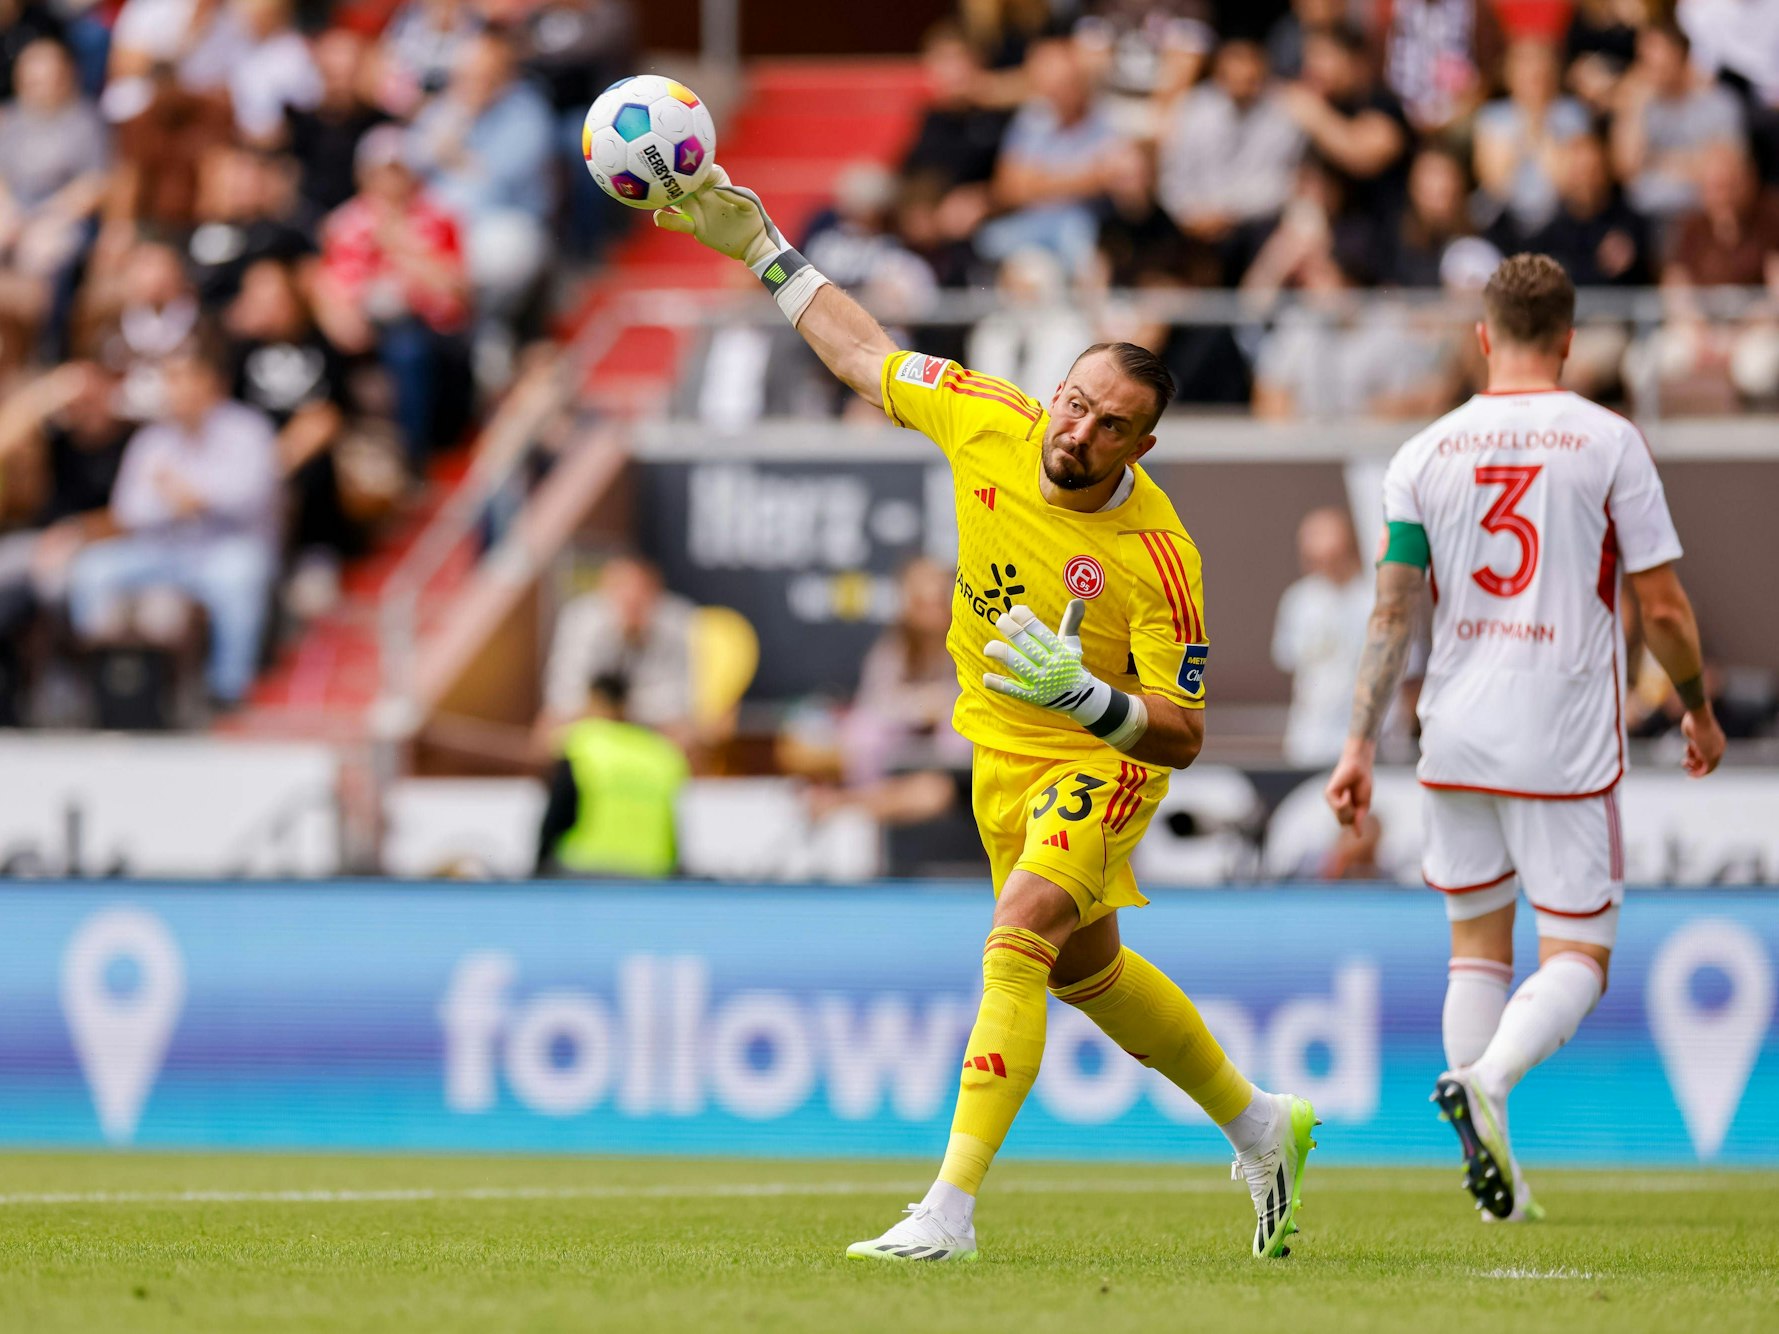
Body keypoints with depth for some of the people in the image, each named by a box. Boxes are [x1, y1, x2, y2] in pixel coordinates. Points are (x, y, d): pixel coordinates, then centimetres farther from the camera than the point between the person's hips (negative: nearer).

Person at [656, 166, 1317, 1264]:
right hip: (1004, 753, 7)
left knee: (1016, 945, -27)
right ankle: (1259, 1126, 43)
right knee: (1088, 969, 21)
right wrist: (764, 249, 1)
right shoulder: (986, 423, -16)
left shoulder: (1158, 556, -29)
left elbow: (1184, 733, -23)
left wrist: (1083, 694, -41)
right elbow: (866, 356, 1)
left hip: (1106, 760, -7)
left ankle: (951, 1212, -30)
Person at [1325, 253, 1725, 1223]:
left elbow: (1392, 612, 0)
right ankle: (1485, 1079, -25)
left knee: (1477, 943, 15)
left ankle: (1494, 1175, 9)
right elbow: (1663, 607, -3)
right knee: (1577, 958, 3)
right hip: (1566, 741, -3)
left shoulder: (1426, 454, 3)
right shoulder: (1609, 443, -4)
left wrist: (1359, 745, 2)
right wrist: (1699, 710, 13)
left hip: (1456, 738, 3)